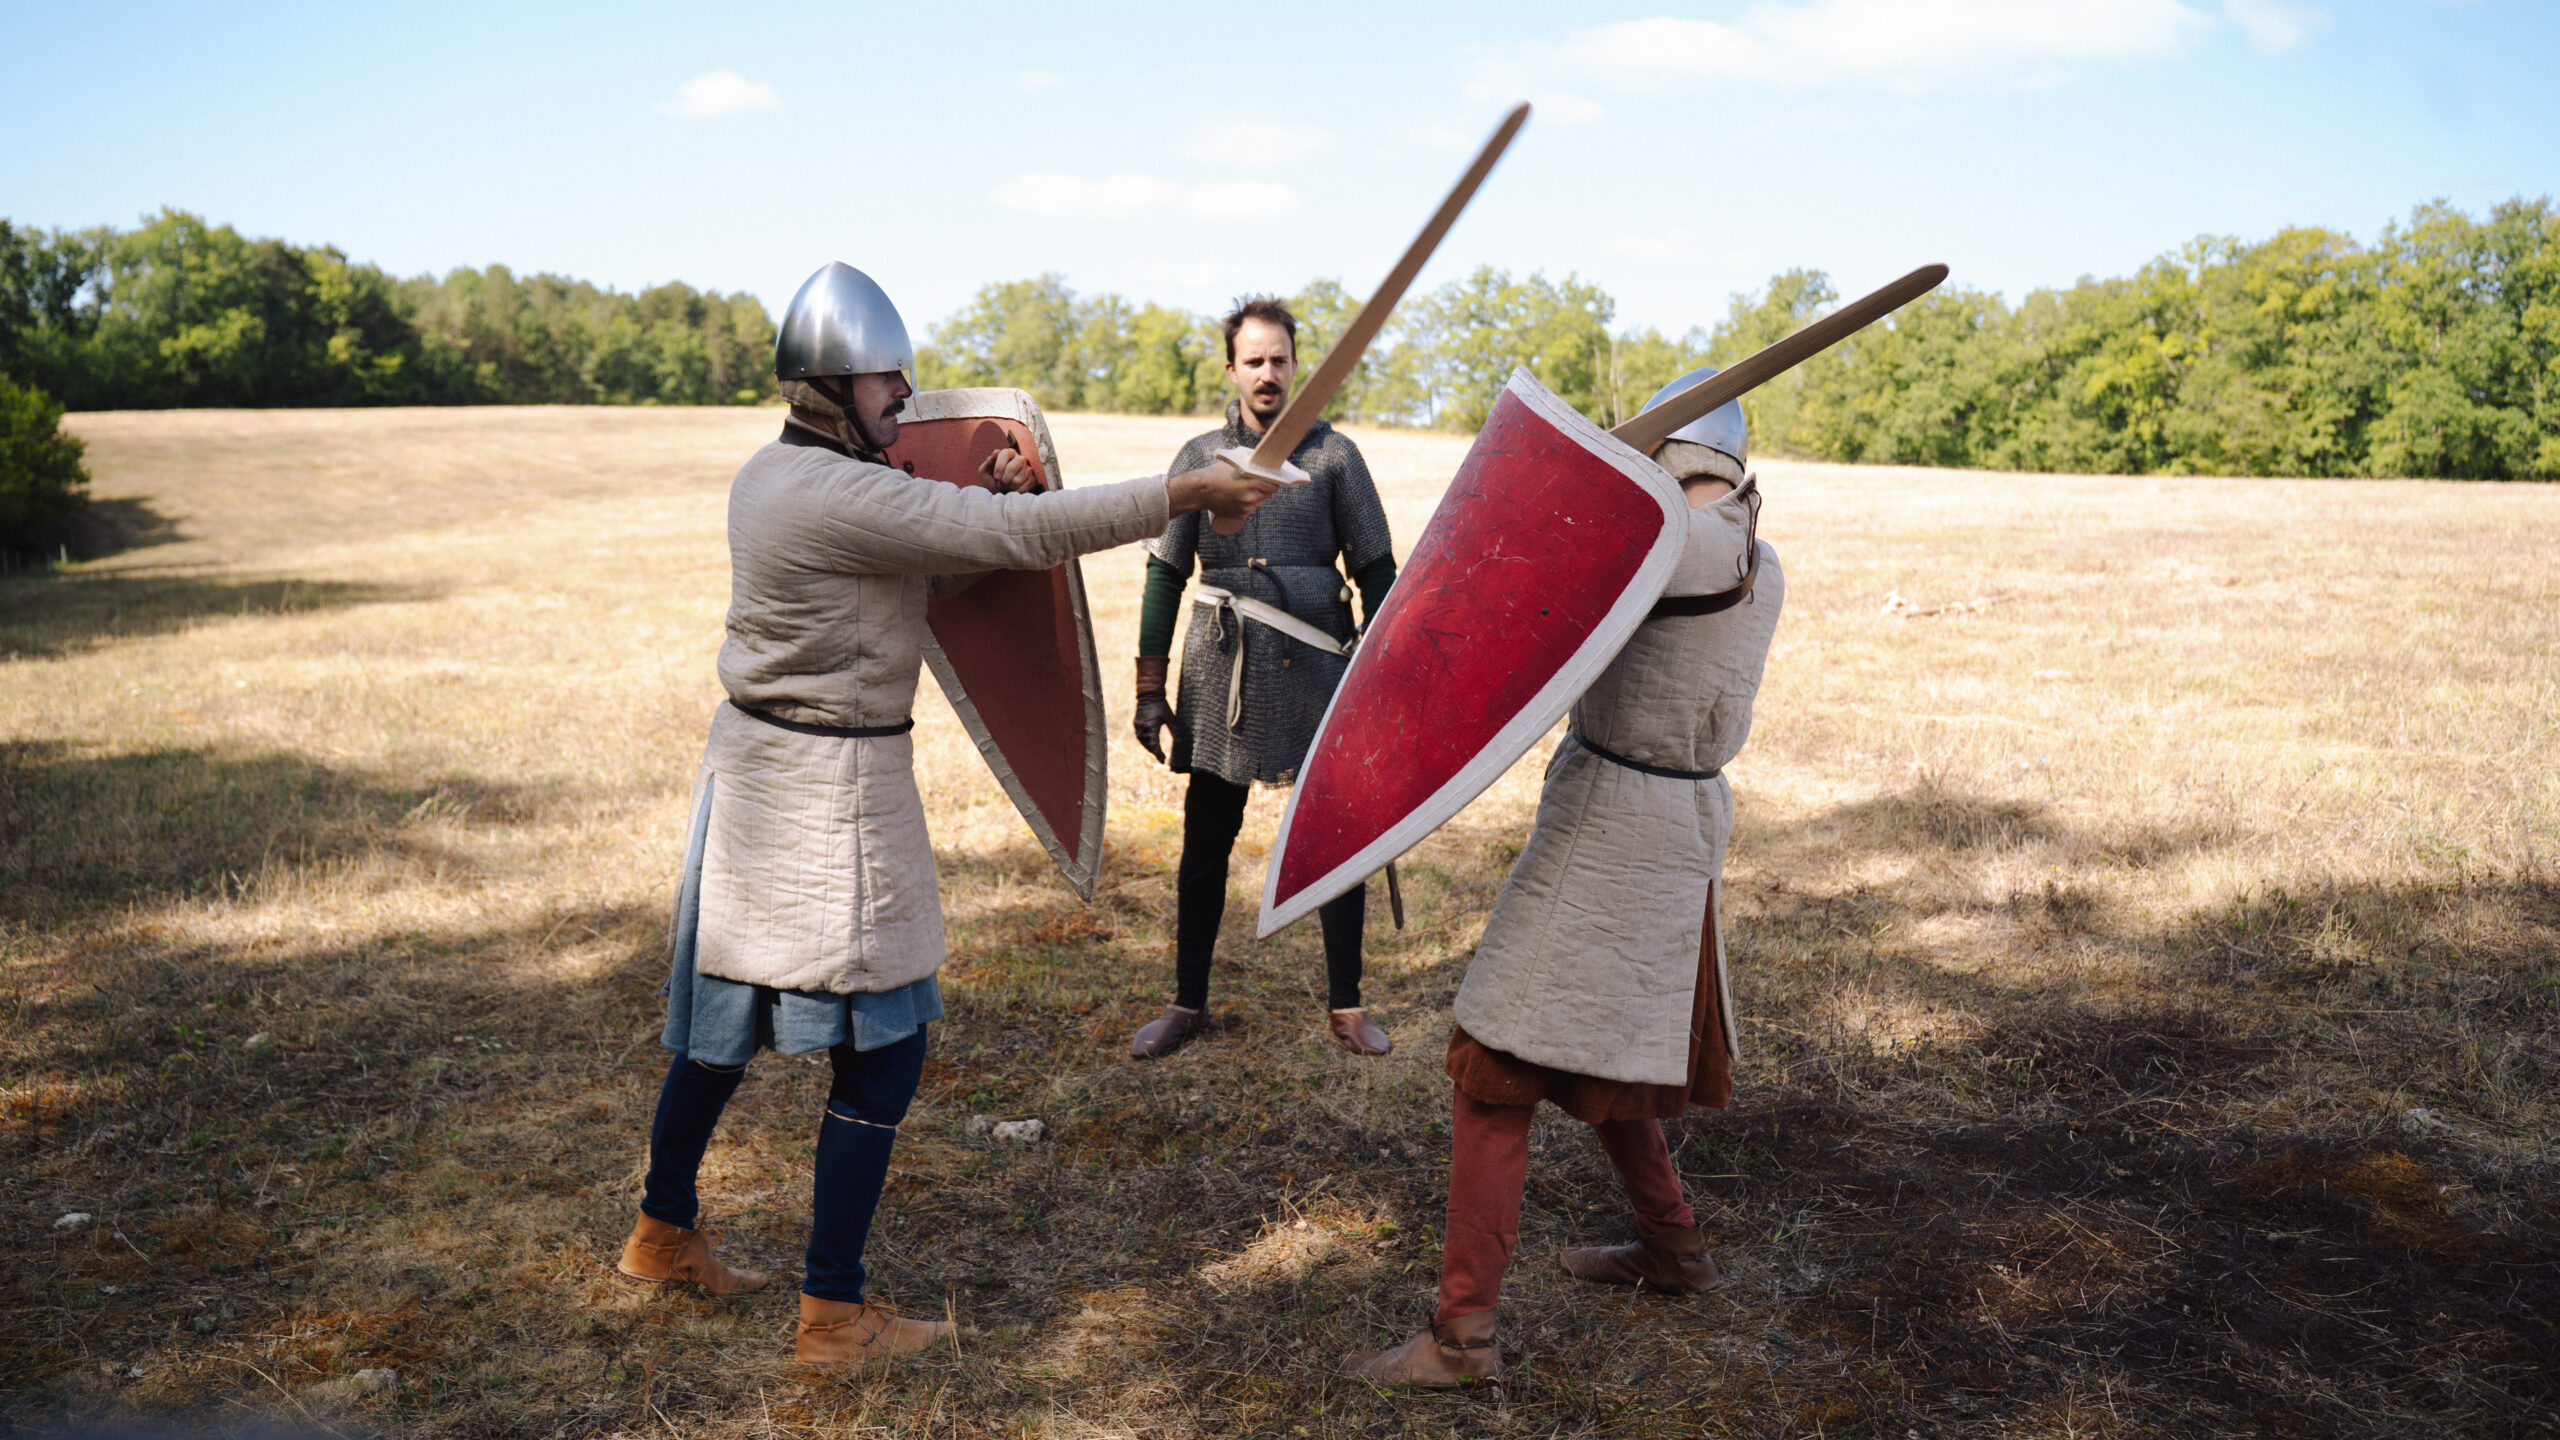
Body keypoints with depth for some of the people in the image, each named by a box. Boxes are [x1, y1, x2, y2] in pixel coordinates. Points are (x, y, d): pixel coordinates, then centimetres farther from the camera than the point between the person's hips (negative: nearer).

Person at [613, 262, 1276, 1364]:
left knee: (727, 1017, 22)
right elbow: (1027, 536, -25)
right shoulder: (839, 496, -22)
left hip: (759, 764, 10)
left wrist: (979, 504, -5)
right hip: (827, 786, -10)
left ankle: (664, 1232, 39)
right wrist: (1188, 493, -20)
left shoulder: (776, 477, 9)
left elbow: (918, 569, 13)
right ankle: (834, 1314, 9)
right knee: (884, 1046, -1)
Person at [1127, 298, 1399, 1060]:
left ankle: (1346, 1006, 20)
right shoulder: (1199, 457, 4)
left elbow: (1376, 571, 3)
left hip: (1314, 667, -1)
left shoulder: (1333, 455, 0)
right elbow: (1165, 575, 7)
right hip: (1221, 671, 1)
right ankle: (1188, 1002, 23)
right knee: (1204, 842, 8)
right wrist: (1149, 689, 3)